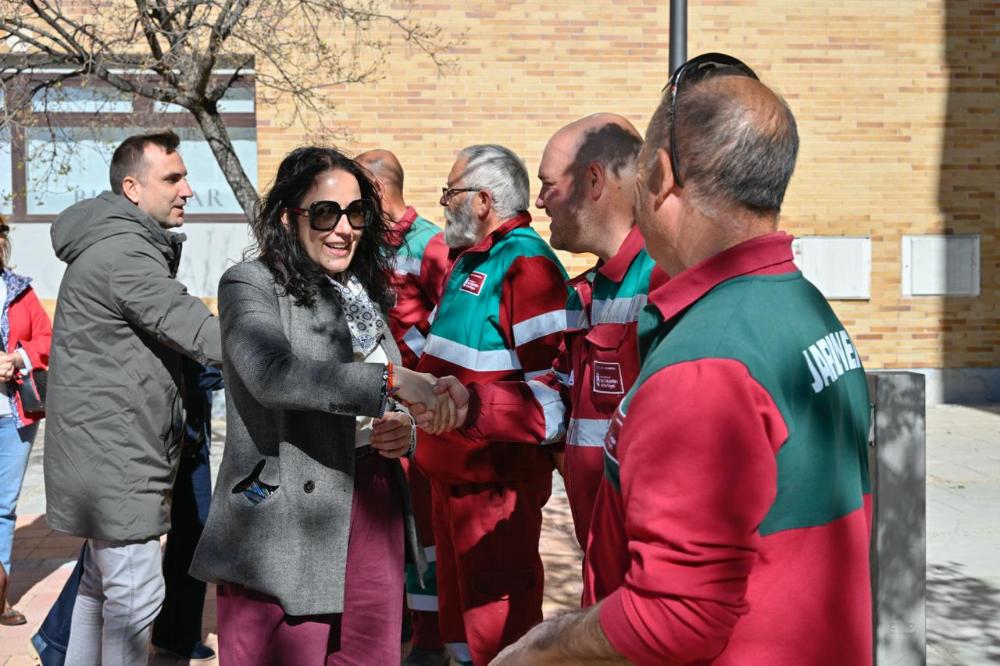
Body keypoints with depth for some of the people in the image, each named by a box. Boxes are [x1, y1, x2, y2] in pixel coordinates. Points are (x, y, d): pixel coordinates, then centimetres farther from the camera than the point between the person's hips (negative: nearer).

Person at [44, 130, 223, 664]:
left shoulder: (122, 246, 15)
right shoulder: (125, 253, -19)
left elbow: (169, 332, 19)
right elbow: (202, 334, -27)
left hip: (108, 453, 11)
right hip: (115, 458, -11)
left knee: (102, 580, 20)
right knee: (135, 592, -3)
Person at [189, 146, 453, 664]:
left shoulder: (365, 294, 16)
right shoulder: (250, 285, -4)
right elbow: (274, 375, -24)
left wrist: (401, 430, 1)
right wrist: (394, 380, -28)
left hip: (373, 520, 6)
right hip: (285, 530, -6)